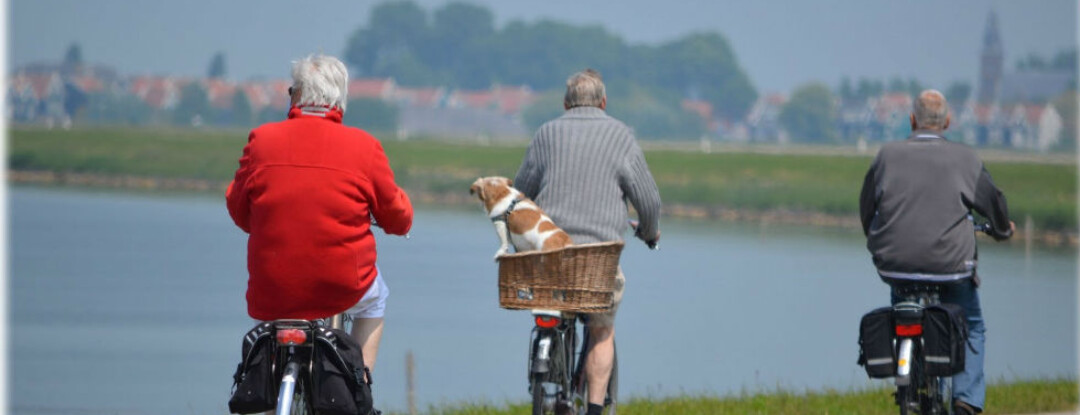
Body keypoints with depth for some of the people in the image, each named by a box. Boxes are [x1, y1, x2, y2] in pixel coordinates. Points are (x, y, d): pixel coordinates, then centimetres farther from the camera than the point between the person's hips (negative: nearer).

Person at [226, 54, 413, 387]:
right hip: (343, 289, -1)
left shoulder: (262, 140, -4)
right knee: (375, 299, 34)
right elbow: (397, 218, 4)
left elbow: (239, 212, 7)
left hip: (271, 295, 1)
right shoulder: (364, 147, -6)